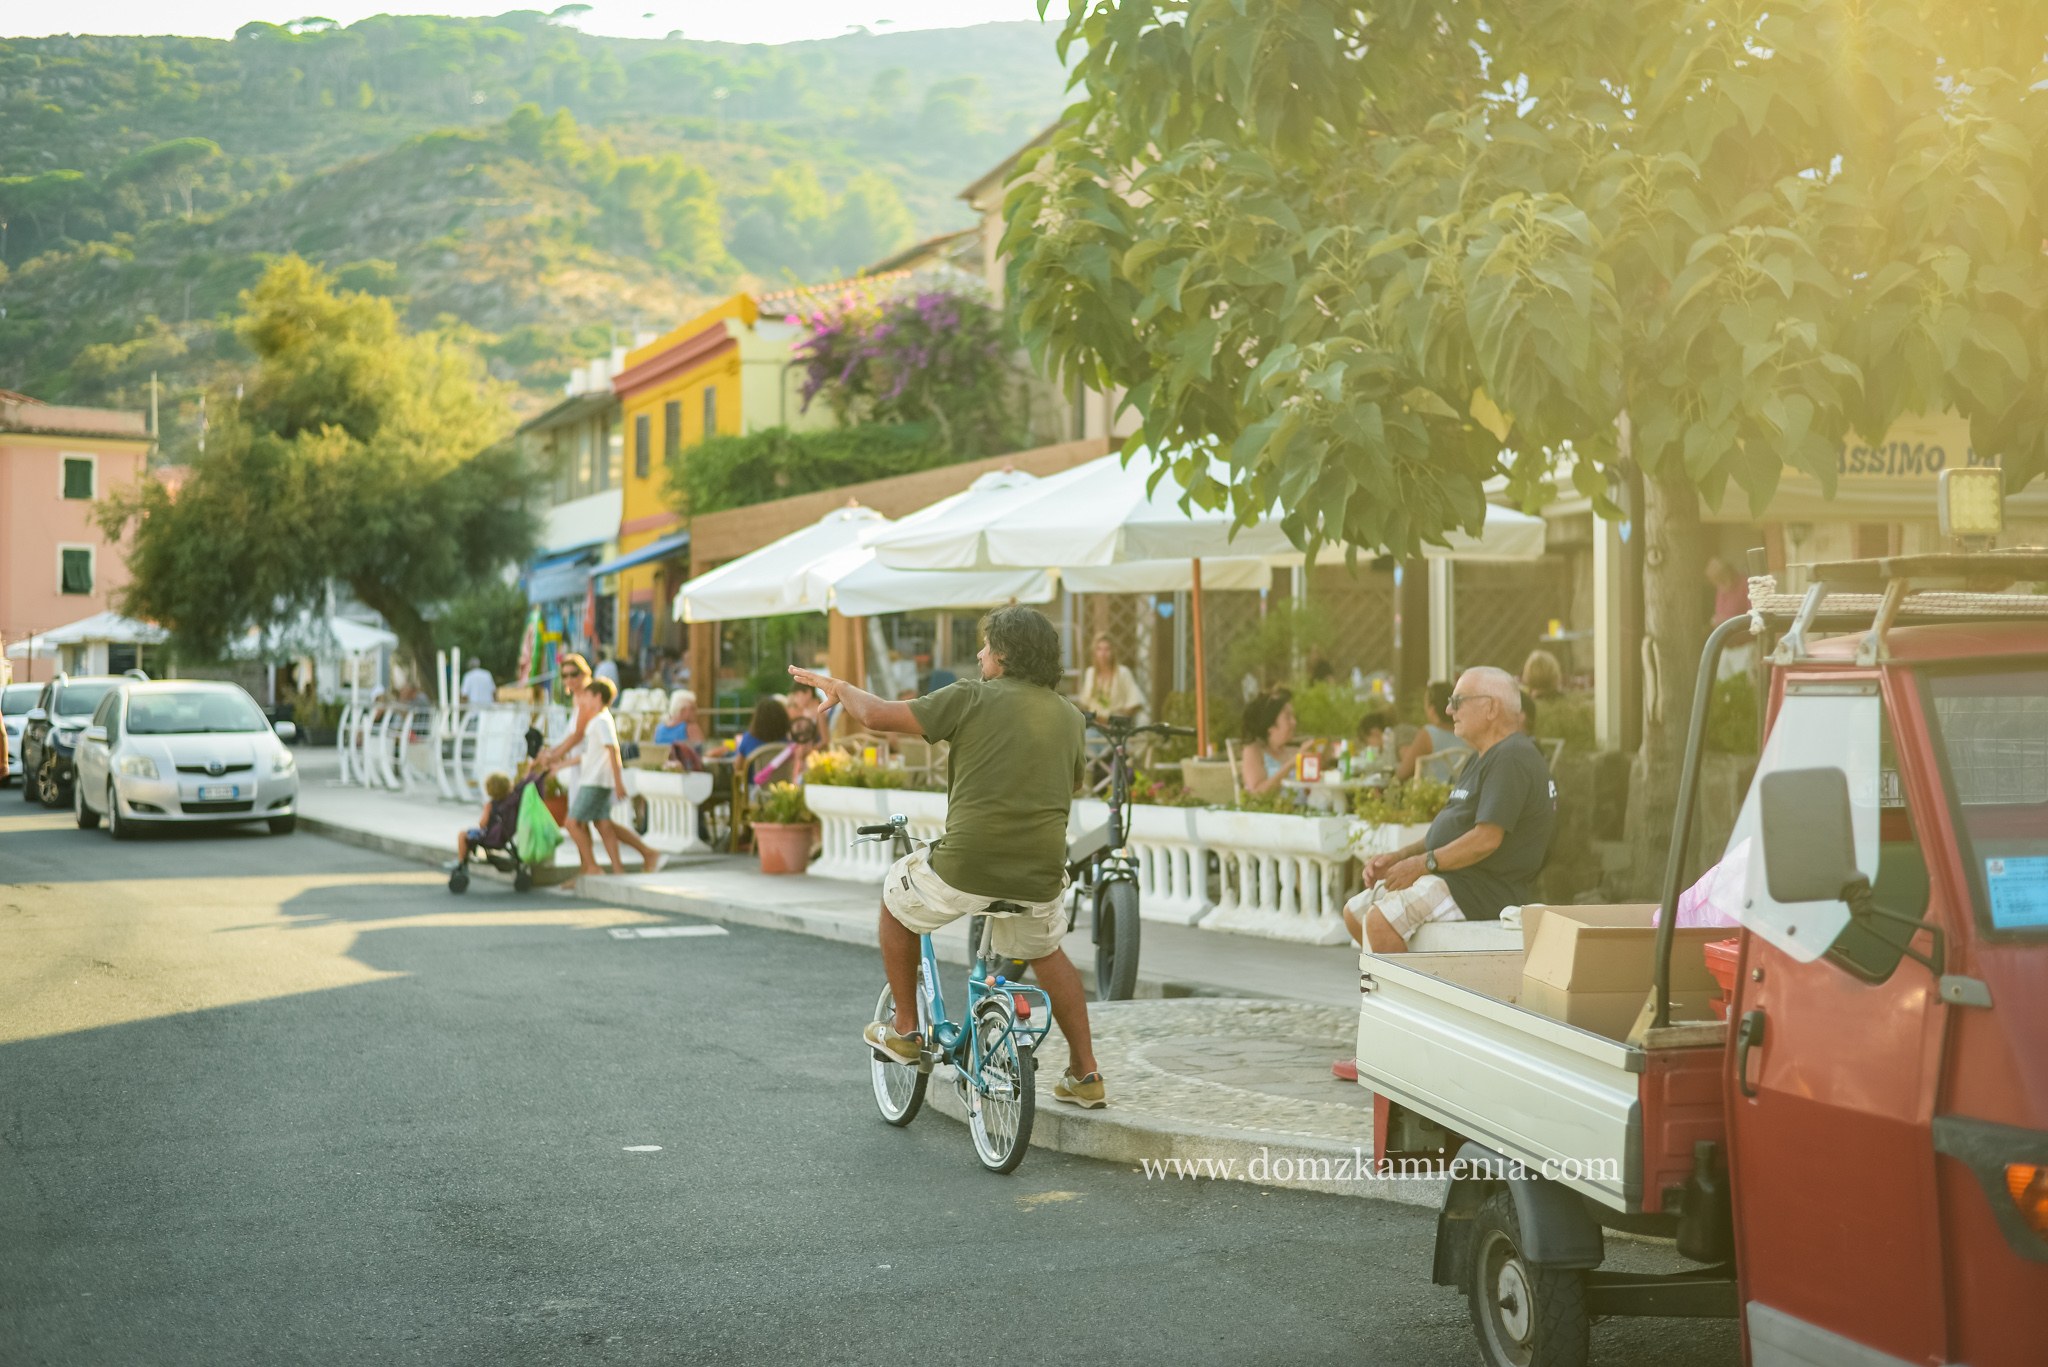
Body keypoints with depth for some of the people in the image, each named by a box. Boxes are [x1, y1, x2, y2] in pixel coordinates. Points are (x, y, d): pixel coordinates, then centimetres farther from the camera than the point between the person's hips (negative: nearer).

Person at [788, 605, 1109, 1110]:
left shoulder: (974, 698, -4)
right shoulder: (1069, 717, 12)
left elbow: (877, 715, -4)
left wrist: (838, 687, 15)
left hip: (967, 865, -5)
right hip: (1041, 874, 5)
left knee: (897, 898, 25)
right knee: (1047, 953, 31)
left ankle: (904, 1030, 29)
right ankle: (1085, 1074, 26)